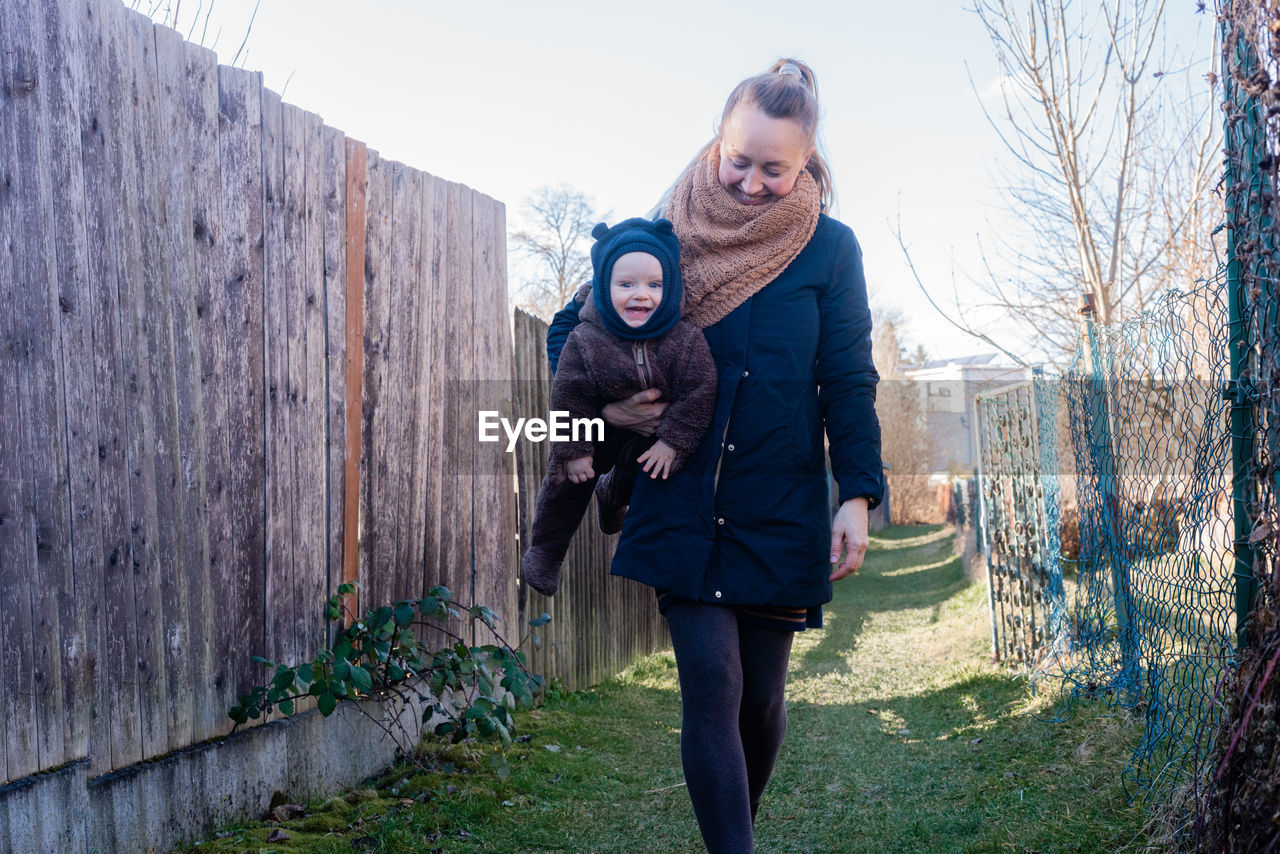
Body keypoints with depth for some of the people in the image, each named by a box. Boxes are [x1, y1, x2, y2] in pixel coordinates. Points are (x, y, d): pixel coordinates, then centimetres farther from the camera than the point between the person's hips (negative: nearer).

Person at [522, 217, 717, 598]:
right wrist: (575, 450, -22)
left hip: (650, 438, 2)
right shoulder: (585, 342, -30)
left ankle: (612, 495, 63)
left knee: (635, 477, 27)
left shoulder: (686, 340, -28)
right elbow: (569, 398, -23)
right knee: (568, 484, 9)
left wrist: (673, 442, -25)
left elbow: (697, 394, -23)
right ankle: (545, 552, 29)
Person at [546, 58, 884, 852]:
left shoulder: (829, 249, 1)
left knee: (761, 694, 10)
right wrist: (600, 400, -6)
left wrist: (859, 495, -9)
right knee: (710, 687, -8)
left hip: (781, 512, 0)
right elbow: (570, 328, 12)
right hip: (683, 508, 0)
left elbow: (851, 383, 0)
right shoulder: (672, 232, 3)